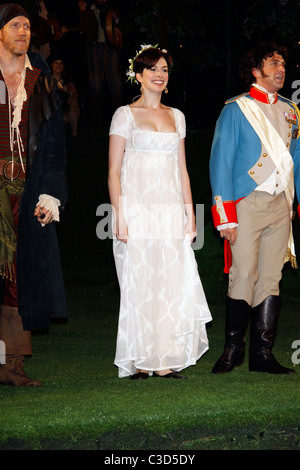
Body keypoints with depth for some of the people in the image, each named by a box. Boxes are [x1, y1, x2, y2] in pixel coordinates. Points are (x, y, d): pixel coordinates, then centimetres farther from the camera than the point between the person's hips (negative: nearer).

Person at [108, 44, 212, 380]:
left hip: (171, 211, 4)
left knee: (173, 284, -1)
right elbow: (114, 171, -3)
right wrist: (119, 217, -11)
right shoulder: (125, 115, 1)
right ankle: (139, 362, 4)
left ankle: (165, 361, 4)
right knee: (139, 285, -3)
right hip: (137, 209, -4)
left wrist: (189, 213, 9)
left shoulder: (176, 116, 15)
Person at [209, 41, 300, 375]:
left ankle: (262, 353, 8)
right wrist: (226, 216, -10)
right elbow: (220, 163, -3)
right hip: (247, 204, -5)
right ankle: (232, 349, 5)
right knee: (243, 278, -7)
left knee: (271, 279, 4)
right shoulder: (236, 110, 0)